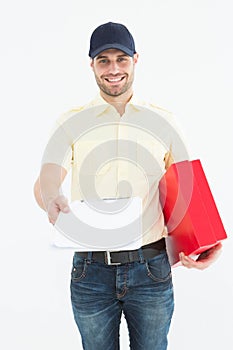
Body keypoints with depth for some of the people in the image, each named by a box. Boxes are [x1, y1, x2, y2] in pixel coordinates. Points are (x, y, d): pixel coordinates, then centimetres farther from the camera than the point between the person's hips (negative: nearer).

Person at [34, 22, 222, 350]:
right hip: (91, 271, 0)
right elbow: (46, 180, -12)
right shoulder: (72, 122, 1)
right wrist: (52, 200, -36)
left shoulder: (164, 122, 3)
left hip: (151, 270, 1)